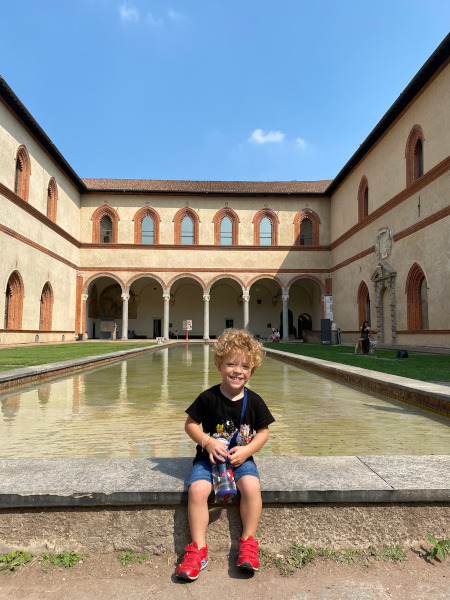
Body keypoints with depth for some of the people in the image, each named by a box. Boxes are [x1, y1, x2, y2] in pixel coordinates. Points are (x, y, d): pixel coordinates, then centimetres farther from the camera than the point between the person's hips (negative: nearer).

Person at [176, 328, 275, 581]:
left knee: (252, 485, -26)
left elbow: (263, 432, 4)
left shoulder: (254, 401, -3)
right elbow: (190, 424, -1)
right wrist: (208, 442, -16)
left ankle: (249, 542, -5)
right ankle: (198, 548, -7)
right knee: (197, 488, -25)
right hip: (209, 456, 0)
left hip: (241, 457, 1)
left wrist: (246, 450, -12)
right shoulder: (208, 398, -9)